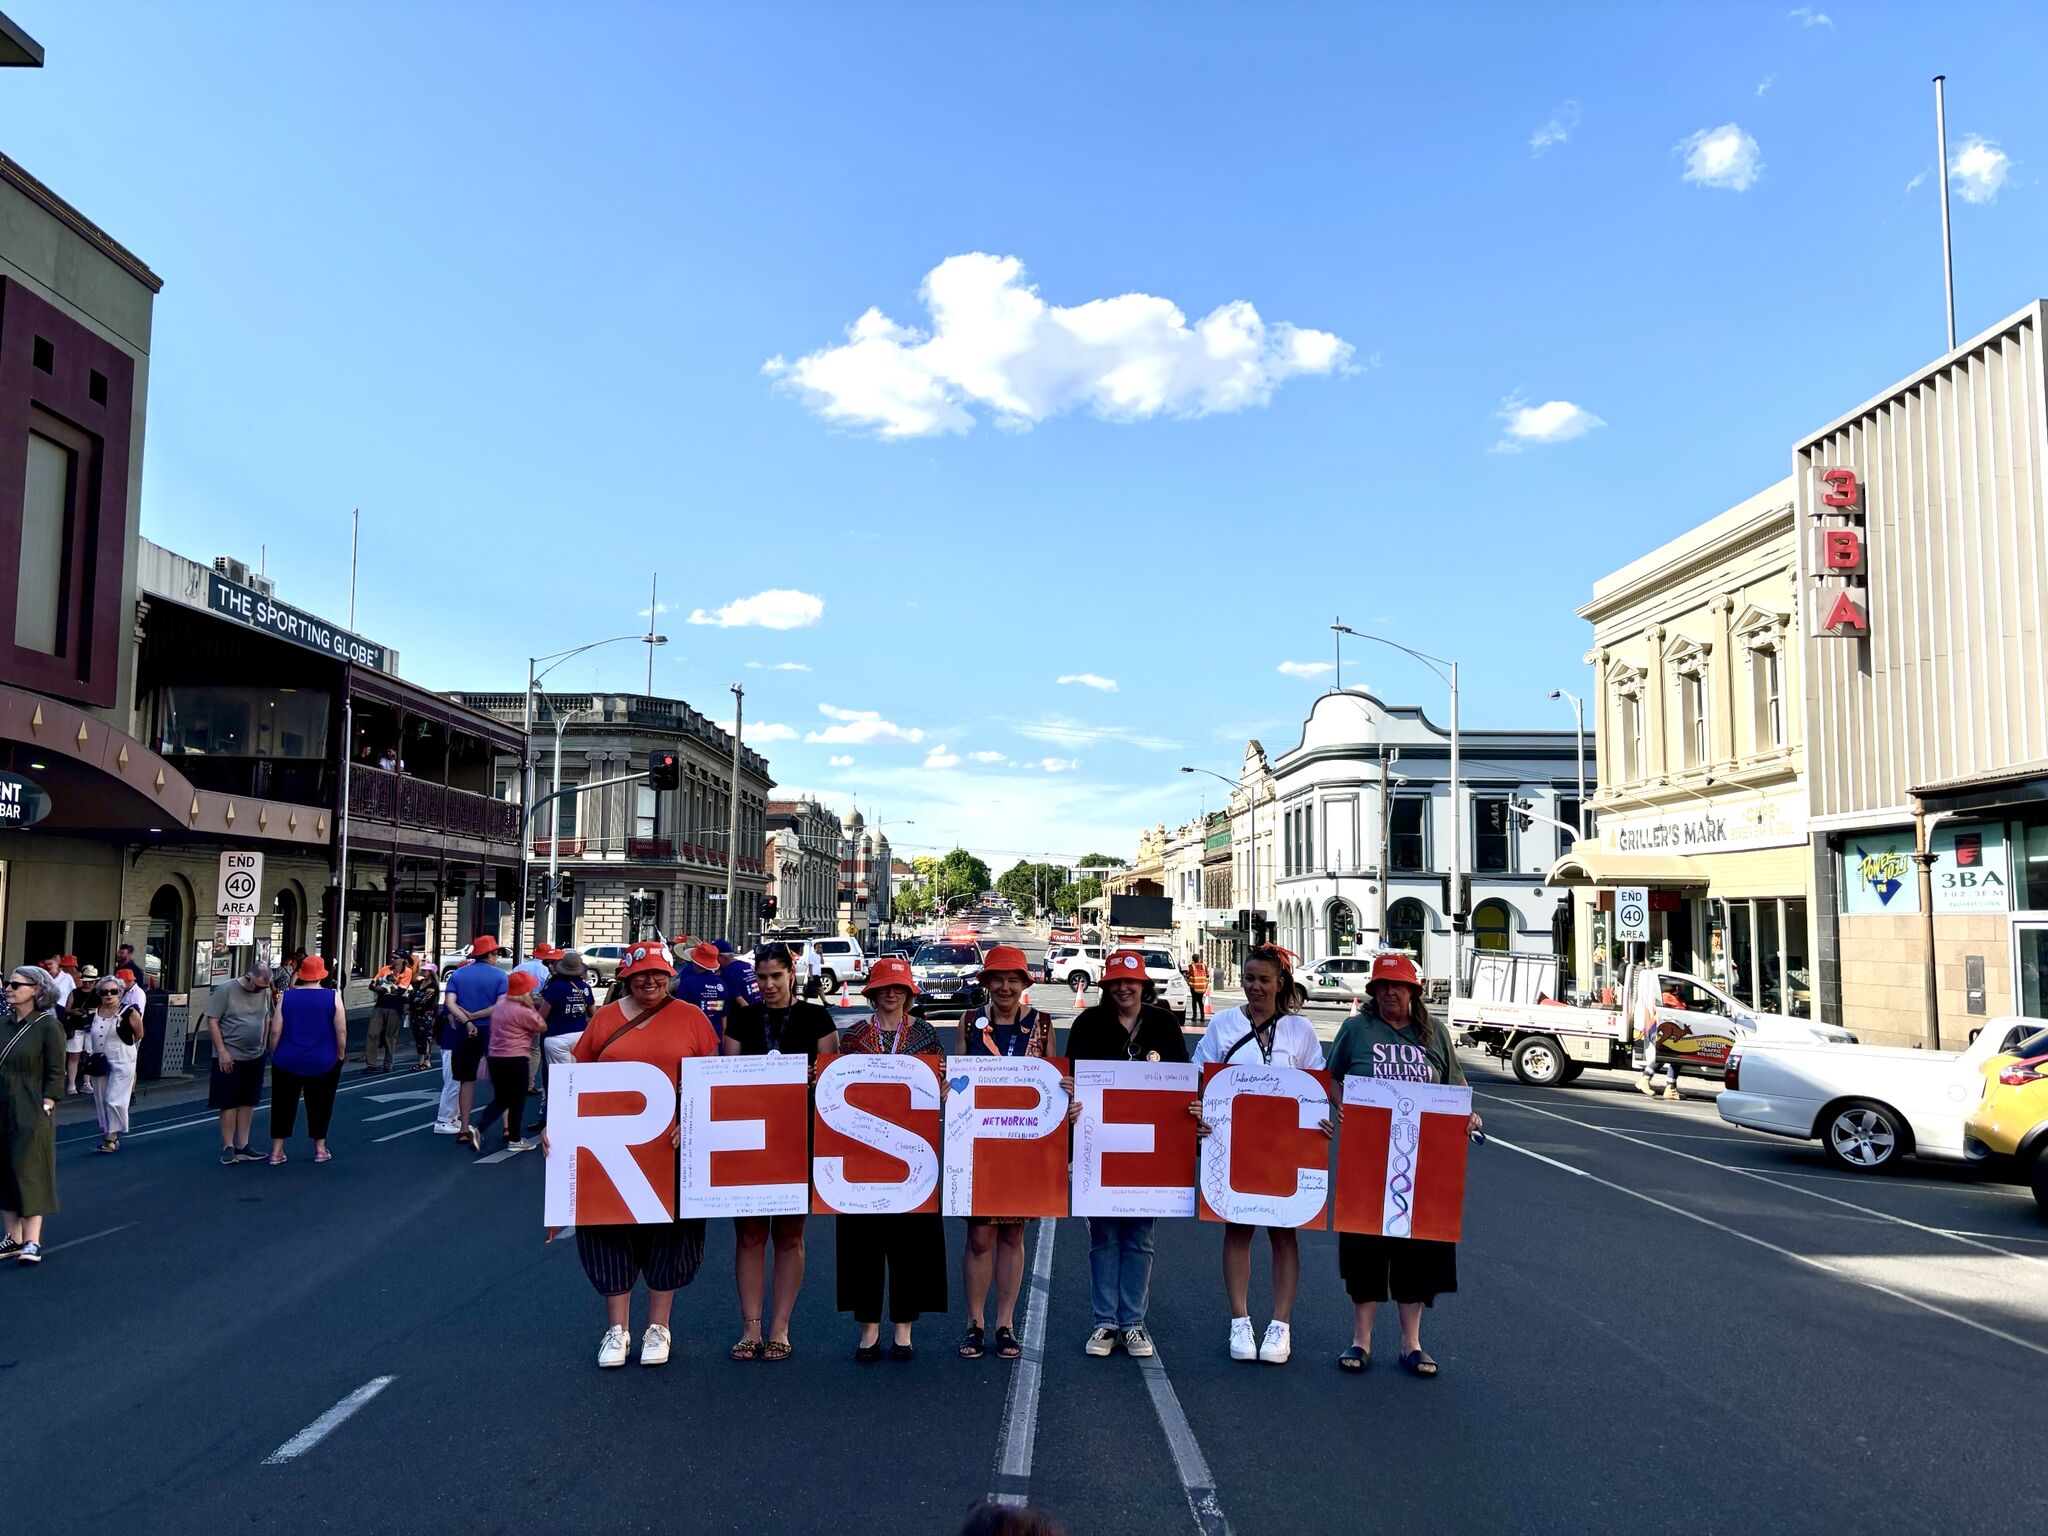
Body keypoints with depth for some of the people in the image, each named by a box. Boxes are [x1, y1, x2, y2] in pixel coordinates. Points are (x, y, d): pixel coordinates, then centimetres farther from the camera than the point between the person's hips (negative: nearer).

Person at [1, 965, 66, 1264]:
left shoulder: (49, 1026, -8)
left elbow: (56, 1074, -9)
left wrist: (45, 1108, -14)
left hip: (30, 1114, -6)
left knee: (29, 1174, -3)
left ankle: (32, 1241, 1)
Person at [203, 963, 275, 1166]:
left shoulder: (265, 992, 4)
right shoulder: (225, 990, -12)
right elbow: (212, 1021, -12)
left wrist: (264, 1045, 11)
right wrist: (222, 1052, -14)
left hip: (255, 1057, 5)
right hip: (230, 1058, -5)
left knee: (248, 1102, 10)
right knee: (229, 1103, 0)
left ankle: (242, 1147, 17)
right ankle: (228, 1148, 8)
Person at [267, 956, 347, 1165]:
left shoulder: (286, 997, -4)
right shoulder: (333, 997, -8)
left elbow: (275, 1031, -4)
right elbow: (341, 1031, -8)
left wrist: (274, 1054, 8)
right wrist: (341, 1054, 5)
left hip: (287, 1062, 1)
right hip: (323, 1063, -1)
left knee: (283, 1104, 11)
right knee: (319, 1105, 12)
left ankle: (276, 1151, 14)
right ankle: (320, 1149, 19)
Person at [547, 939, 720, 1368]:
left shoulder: (691, 1017, 1)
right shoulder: (604, 1018, 6)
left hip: (673, 1145, -1)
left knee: (668, 1232, 8)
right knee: (609, 1229, 6)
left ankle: (658, 1328, 23)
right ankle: (617, 1329, 20)